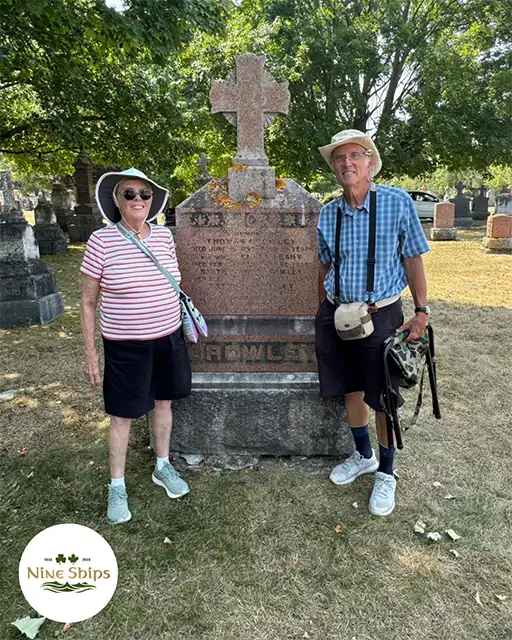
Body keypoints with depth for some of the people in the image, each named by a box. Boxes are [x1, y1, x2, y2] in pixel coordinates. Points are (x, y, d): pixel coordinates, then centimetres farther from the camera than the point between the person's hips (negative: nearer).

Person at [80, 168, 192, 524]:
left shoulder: (164, 236, 1)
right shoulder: (101, 241, -11)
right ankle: (117, 487, 27)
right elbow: (88, 302, -5)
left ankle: (163, 467, 39)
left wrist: (182, 327, 13)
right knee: (122, 414, 7)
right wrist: (90, 353, -6)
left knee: (164, 402, 17)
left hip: (169, 338, 4)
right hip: (126, 346, -4)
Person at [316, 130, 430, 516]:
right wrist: (324, 314, 12)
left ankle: (386, 473, 28)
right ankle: (363, 456, 40)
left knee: (383, 398, 6)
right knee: (351, 389, 16)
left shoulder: (398, 203, -8)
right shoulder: (328, 213, 3)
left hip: (381, 315, -4)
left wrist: (422, 312, -7)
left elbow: (413, 261, -4)